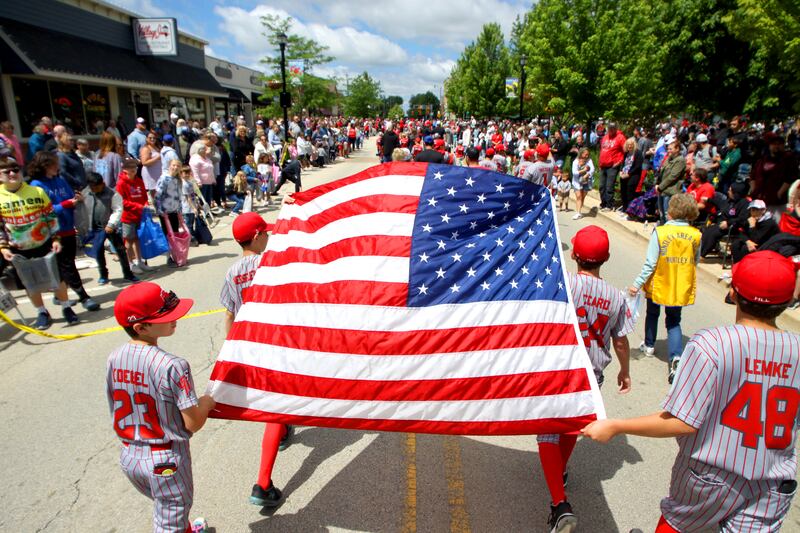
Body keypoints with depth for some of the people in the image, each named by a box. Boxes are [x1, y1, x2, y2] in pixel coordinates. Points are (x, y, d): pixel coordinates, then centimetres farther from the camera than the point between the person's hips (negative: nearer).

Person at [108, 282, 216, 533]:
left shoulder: (114, 359, -7)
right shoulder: (172, 365, -27)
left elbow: (117, 410, 5)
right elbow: (194, 424, -22)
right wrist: (207, 402, -3)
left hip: (128, 457, 7)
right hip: (166, 461, -6)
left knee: (164, 509, 30)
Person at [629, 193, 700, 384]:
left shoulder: (660, 232, -18)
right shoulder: (696, 235, -7)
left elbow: (650, 263, -18)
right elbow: (695, 261, 6)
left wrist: (637, 284, -11)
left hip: (659, 284, -2)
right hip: (682, 287, 2)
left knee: (652, 313, 22)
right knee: (674, 321, 12)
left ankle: (649, 345, 41)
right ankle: (676, 357, -7)